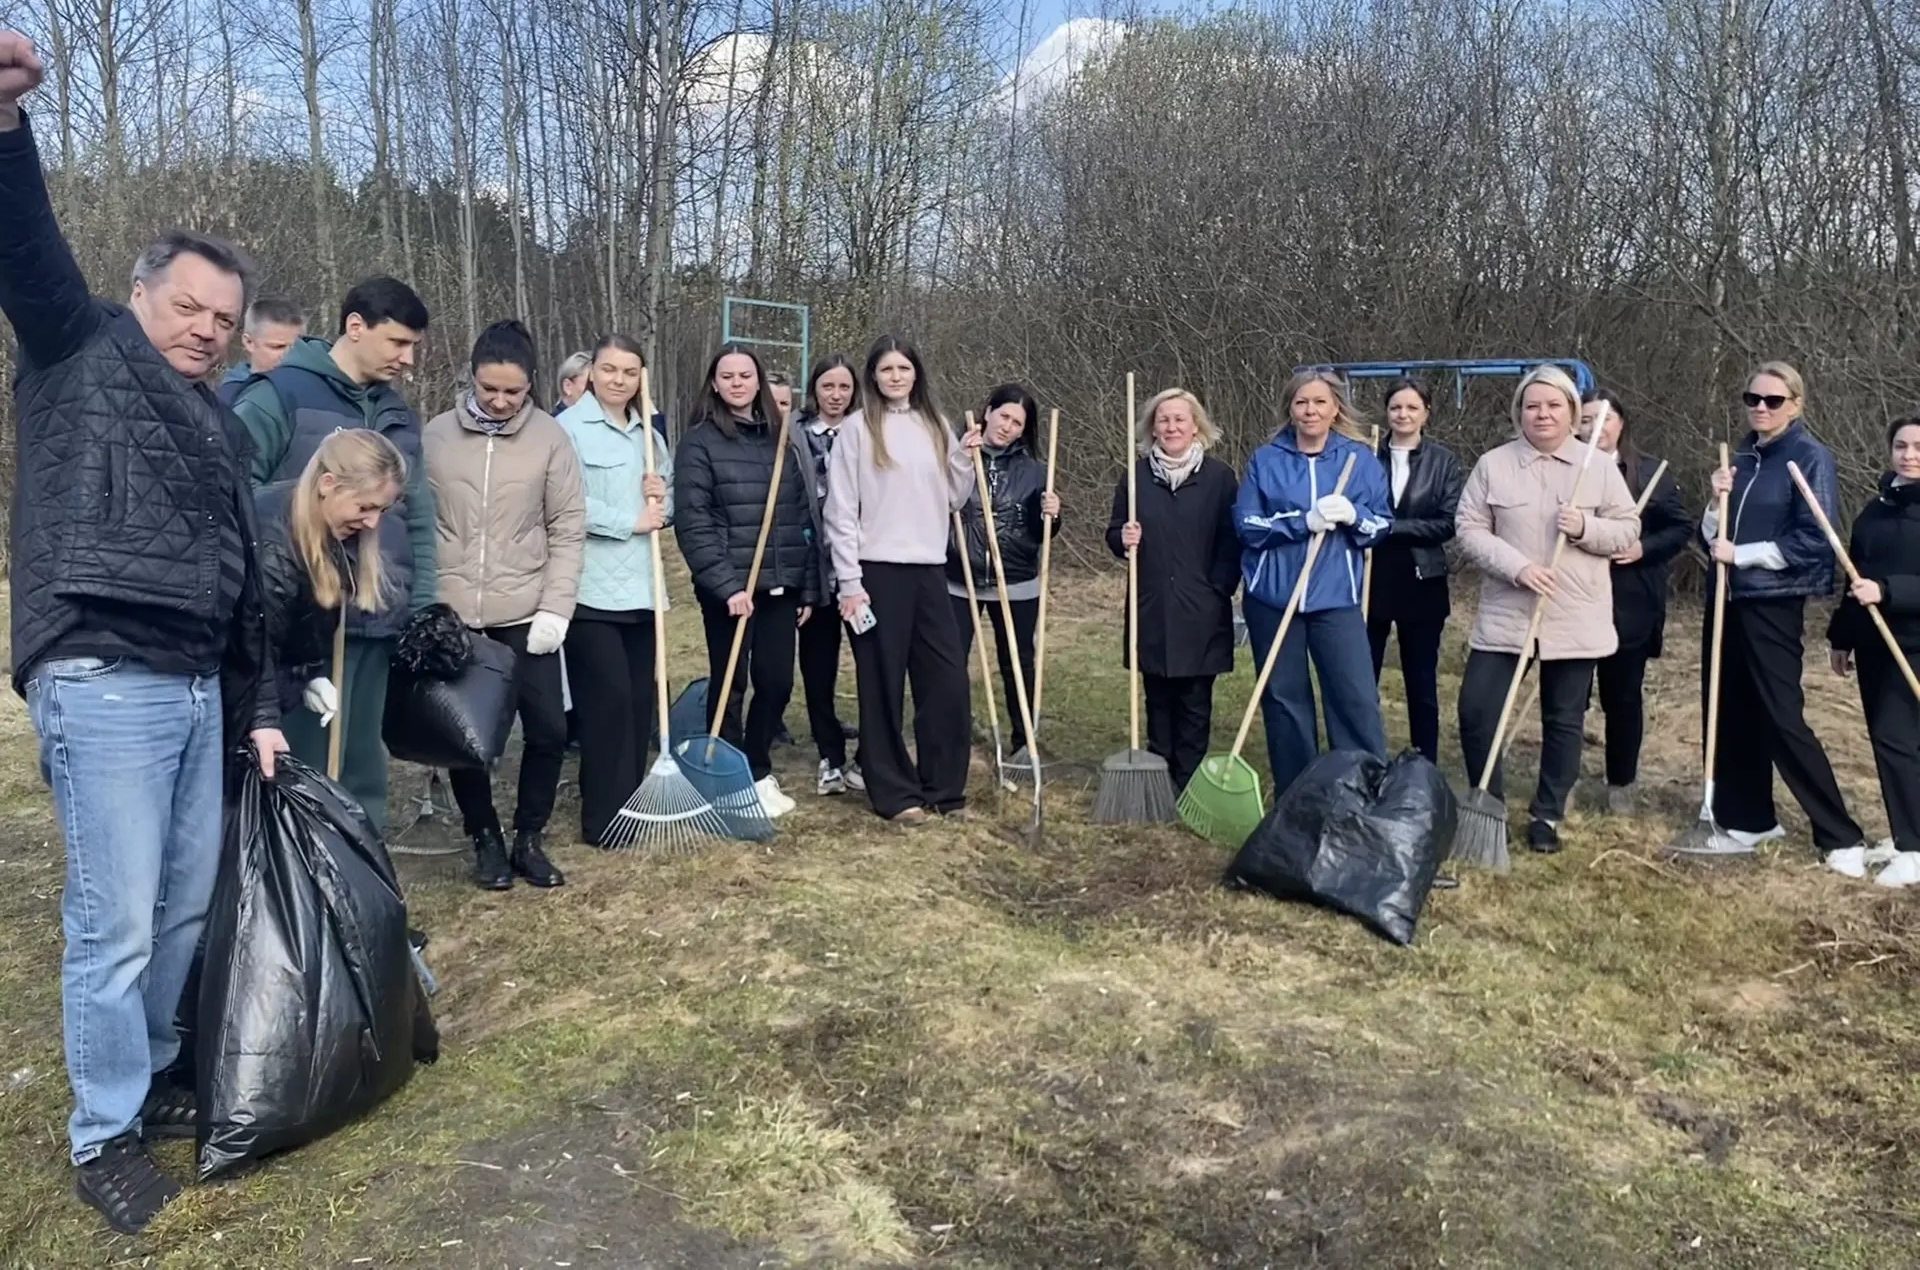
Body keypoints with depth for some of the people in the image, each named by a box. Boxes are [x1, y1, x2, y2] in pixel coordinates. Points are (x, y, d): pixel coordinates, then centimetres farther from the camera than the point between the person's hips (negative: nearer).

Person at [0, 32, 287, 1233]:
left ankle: (153, 1074, 31)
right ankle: (103, 1135, 14)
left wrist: (261, 708, 18)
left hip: (197, 689, 7)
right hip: (101, 686, -7)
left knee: (188, 902, 13)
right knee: (115, 921, -2)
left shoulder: (225, 429, 20)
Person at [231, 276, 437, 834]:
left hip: (376, 625, 7)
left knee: (363, 767, 14)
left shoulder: (399, 416, 16)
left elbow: (418, 521, 16)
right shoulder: (279, 395, -6)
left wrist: (424, 611, 8)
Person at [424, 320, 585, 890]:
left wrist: (555, 609, -10)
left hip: (526, 615, -1)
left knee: (549, 728, 1)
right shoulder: (436, 436, 0)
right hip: (450, 616, 1)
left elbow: (568, 529, -3)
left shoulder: (551, 437, -3)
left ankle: (528, 838, 21)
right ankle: (486, 839, 27)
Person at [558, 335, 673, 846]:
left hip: (640, 586, 7)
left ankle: (631, 806, 20)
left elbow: (669, 506, 23)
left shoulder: (648, 435, 17)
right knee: (608, 698, -8)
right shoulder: (568, 428, -5)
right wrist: (632, 520, -11)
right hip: (591, 588, -7)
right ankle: (603, 818, 1)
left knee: (640, 699, 9)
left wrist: (662, 500, -1)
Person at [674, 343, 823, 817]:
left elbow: (806, 516, 13)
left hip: (781, 585, 5)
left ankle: (758, 772, 27)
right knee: (730, 686, 4)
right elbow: (692, 522, -11)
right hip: (729, 587, -5)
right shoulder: (700, 441, -4)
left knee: (777, 683, 8)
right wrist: (726, 585, -18)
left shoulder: (782, 439, 12)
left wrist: (810, 586, 9)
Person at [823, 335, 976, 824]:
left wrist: (966, 458, -1)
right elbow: (840, 511, -6)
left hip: (929, 571, 5)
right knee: (883, 686, 2)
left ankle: (944, 788, 18)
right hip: (877, 572, -4)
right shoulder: (857, 428, -2)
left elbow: (952, 499, 15)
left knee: (948, 681, 5)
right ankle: (895, 794, 13)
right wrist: (850, 582, -10)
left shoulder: (935, 426, 12)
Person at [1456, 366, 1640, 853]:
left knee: (1563, 720, 9)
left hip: (1575, 620, 0)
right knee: (1476, 710, -5)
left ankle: (1547, 815, 24)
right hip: (1505, 616, 0)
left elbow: (1628, 530, 4)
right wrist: (1517, 566, -17)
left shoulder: (1599, 467, 2)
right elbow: (1470, 529, -4)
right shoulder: (1493, 464, 0)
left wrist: (1586, 529, -17)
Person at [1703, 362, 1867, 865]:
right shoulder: (1741, 459, 11)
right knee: (1729, 712, 9)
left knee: (1782, 719, -7)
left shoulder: (1811, 457, -8)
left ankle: (1842, 837, 2)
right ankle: (1748, 817, 22)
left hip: (1773, 605, -7)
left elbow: (1815, 540, -16)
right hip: (1728, 599, 7)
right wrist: (1718, 500, -5)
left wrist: (1741, 554, -14)